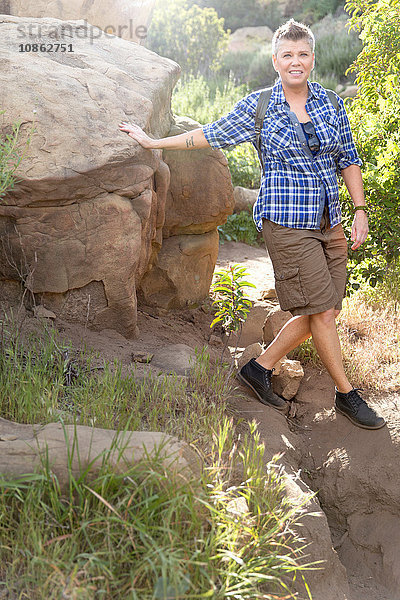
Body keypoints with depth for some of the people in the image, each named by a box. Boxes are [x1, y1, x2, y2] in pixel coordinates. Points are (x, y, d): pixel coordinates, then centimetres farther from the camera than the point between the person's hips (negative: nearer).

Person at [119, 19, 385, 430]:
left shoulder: (331, 104, 9)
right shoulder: (257, 107, -1)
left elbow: (349, 160, 15)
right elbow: (212, 134, 9)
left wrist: (360, 211, 7)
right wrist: (153, 142, 12)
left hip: (329, 222, 6)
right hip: (287, 222, -5)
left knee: (323, 310, 4)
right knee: (320, 309, -6)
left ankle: (259, 368, 19)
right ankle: (347, 395, 11)